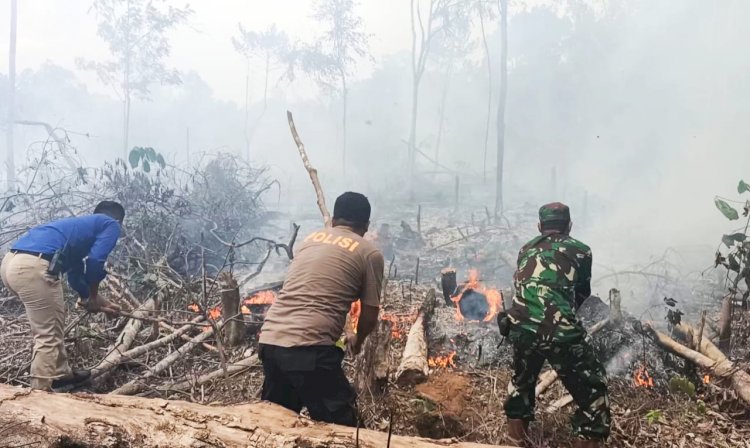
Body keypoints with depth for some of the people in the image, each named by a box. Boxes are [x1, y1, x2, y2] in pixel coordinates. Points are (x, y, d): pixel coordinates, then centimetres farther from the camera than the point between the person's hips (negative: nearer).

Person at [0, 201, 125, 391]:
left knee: (54, 320, 26)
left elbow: (75, 272, 38)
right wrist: (94, 296, 11)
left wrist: (90, 299, 43)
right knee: (48, 336, 2)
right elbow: (95, 261, -5)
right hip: (33, 266, -9)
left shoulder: (82, 225, 35)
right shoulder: (111, 225, 11)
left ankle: (60, 373, 38)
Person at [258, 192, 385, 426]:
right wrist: (357, 341, 28)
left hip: (268, 340, 7)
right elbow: (370, 315, 6)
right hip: (308, 348, -6)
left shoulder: (311, 238, 20)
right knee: (340, 425, 9)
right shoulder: (370, 253, 3)